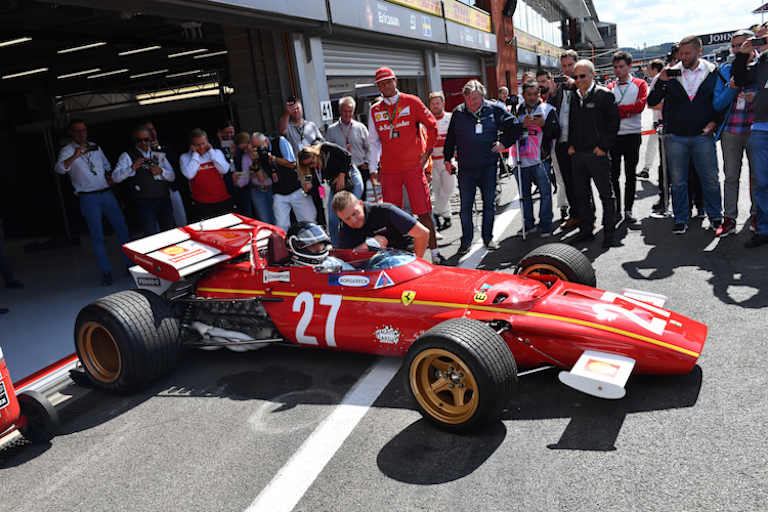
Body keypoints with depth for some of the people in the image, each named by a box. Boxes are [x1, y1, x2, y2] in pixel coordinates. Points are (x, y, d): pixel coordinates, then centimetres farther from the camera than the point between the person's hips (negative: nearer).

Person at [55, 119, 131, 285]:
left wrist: (110, 178, 10)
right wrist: (74, 156, -37)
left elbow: (107, 166, 28)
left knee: (122, 228, 6)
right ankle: (106, 271, 3)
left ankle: (130, 263, 17)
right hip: (88, 198, -5)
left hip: (107, 194, 5)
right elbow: (60, 168, -23)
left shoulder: (95, 147, 14)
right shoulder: (67, 151, -3)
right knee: (97, 236, -2)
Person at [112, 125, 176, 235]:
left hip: (164, 200, 4)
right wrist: (132, 167, -23)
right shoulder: (127, 156, 3)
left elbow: (172, 176, 11)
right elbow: (115, 177, -8)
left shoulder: (158, 154, 14)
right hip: (145, 203, -4)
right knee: (152, 236, -11)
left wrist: (161, 171, -10)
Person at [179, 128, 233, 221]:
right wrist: (195, 154, -7)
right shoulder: (185, 157, 4)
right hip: (202, 204, -2)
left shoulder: (216, 152, 10)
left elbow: (224, 170, -5)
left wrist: (211, 151, -4)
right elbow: (189, 174, -14)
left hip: (223, 200, 2)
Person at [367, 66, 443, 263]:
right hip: (388, 170, 3)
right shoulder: (375, 110, 11)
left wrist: (427, 152, 4)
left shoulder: (411, 102, 2)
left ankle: (434, 252, 6)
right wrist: (373, 169, 8)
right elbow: (373, 142, 14)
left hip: (413, 166, -3)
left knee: (423, 212, -4)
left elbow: (432, 125, 8)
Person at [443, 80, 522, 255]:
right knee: (465, 206, 2)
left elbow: (515, 126, 6)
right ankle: (466, 240, 14)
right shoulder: (458, 113, 1)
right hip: (466, 168, 0)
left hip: (488, 166, 0)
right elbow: (450, 137, 12)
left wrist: (504, 143, -2)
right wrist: (447, 158, 11)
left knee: (489, 204, 9)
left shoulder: (494, 109, -2)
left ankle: (488, 238, 23)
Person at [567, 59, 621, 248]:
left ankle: (609, 233, 9)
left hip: (597, 154, -6)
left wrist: (604, 146, -11)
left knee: (606, 194, 1)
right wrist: (571, 145, 10)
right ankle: (586, 230, 22)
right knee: (580, 195, 11)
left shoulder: (605, 95, -4)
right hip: (577, 155, 6)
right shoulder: (574, 97, 13)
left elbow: (613, 123, -6)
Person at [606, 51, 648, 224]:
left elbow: (640, 106, -11)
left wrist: (617, 109, -10)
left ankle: (628, 210, 12)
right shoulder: (610, 87, 11)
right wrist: (627, 111, -10)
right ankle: (616, 210, 11)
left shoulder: (640, 85, 5)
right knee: (613, 174, 2)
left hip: (632, 135, -1)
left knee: (630, 175, 5)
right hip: (613, 135, 1)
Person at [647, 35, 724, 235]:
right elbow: (652, 102, 0)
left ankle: (715, 218, 21)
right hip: (675, 136, 1)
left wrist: (714, 122, -4)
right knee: (678, 181, 7)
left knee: (710, 179, 6)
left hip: (703, 135, 0)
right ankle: (681, 220, 17)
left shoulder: (713, 73, 3)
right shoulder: (671, 74, 3)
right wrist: (661, 81, -13)